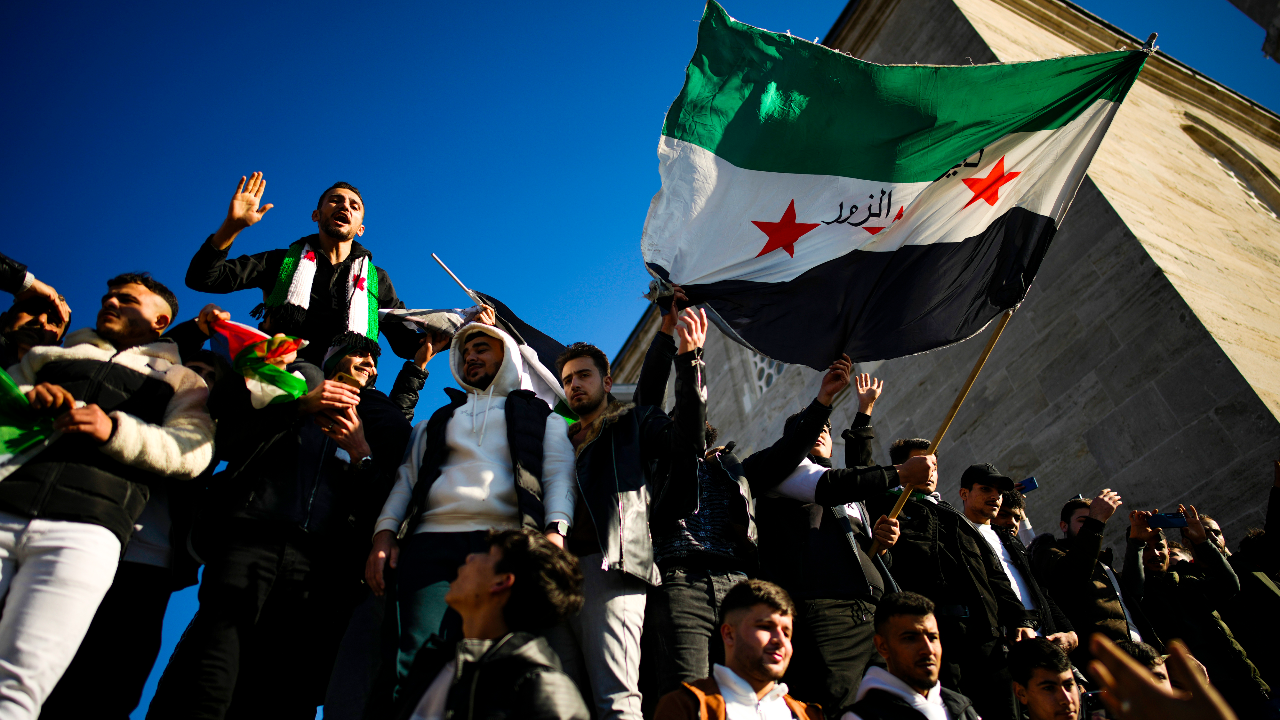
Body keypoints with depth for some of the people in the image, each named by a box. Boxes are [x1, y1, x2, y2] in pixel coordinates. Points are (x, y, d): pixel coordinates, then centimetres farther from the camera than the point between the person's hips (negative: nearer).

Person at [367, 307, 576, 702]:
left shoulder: (541, 416, 24)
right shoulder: (438, 420, 33)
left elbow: (559, 475, 8)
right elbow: (406, 479, 23)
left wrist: (555, 531, -12)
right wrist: (384, 533, 4)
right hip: (432, 540, 2)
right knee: (421, 651, -19)